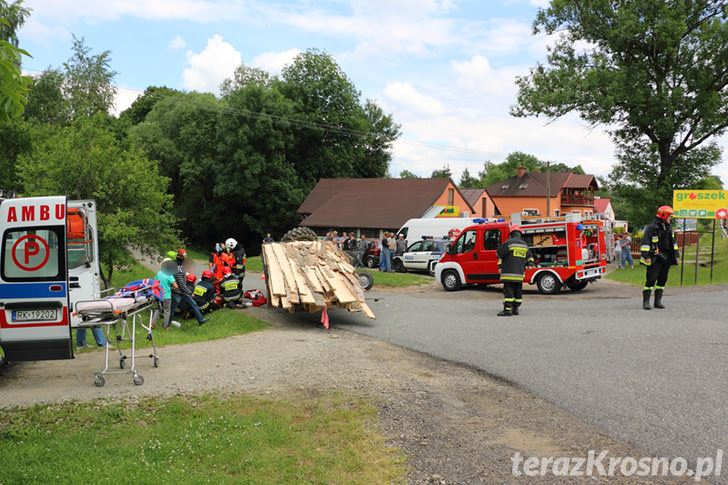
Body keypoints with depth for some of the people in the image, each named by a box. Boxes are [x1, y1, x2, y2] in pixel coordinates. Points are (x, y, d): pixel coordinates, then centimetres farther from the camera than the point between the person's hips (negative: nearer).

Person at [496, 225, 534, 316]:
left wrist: (499, 267, 3)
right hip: (520, 273, 6)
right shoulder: (525, 245, 15)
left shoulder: (508, 243, -6)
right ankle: (515, 309, 16)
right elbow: (529, 256, 25)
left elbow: (500, 254, -4)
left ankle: (507, 310, -10)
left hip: (509, 272, -6)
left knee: (508, 291, -7)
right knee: (518, 292, 11)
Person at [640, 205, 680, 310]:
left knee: (662, 279, 7)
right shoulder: (651, 228, -7)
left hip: (666, 258, 7)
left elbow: (673, 242, 24)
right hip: (655, 258, -7)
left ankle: (658, 301, 14)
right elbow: (645, 243, -11)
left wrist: (676, 254, 20)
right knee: (651, 279, -9)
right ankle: (646, 301, -5)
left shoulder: (669, 228, 16)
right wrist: (646, 256, -17)